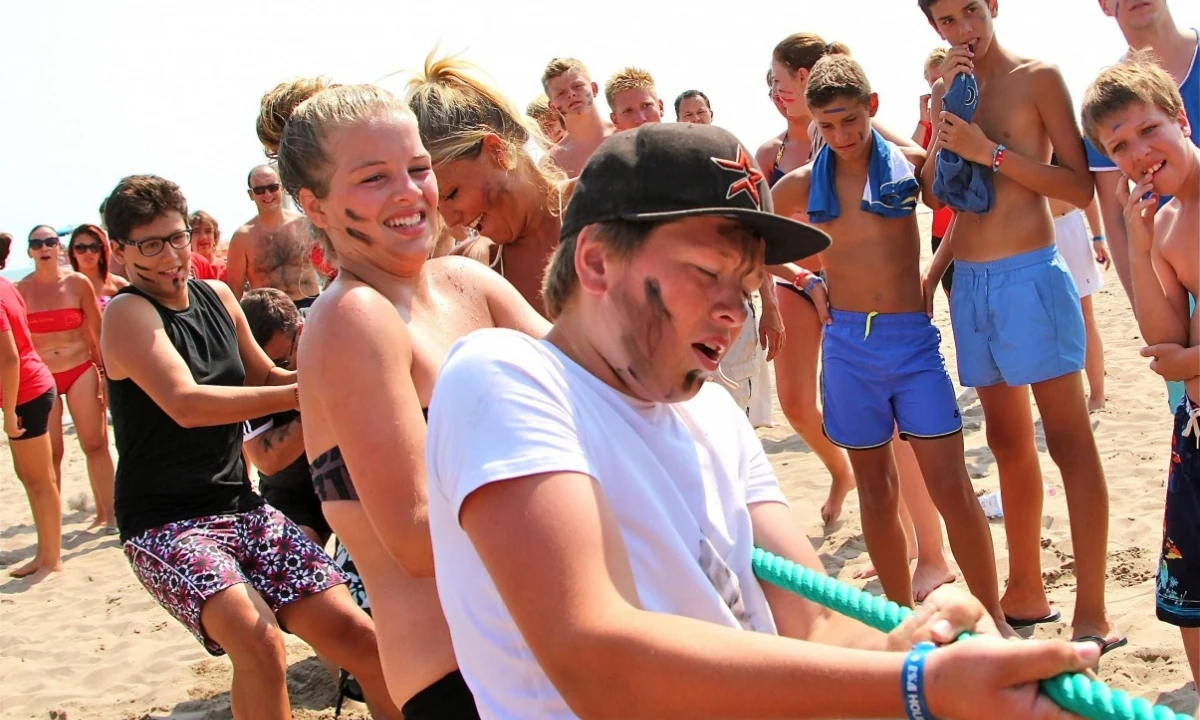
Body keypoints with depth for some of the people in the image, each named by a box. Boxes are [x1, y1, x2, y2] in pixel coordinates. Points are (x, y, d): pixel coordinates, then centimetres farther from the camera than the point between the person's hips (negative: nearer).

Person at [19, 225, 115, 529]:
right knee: (50, 453, 2)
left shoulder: (78, 283, -2)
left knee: (95, 444, 1)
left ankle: (108, 513, 10)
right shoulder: (20, 290, -2)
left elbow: (97, 332, 3)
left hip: (81, 371, 0)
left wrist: (106, 372, 0)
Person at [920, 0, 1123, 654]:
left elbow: (1080, 186, -8)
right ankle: (1026, 593, 25)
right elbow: (936, 193, 6)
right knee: (1008, 442, 14)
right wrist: (946, 110, -4)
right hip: (969, 282, 6)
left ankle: (1091, 614, -2)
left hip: (1030, 275, -6)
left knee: (1068, 441, -5)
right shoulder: (949, 92, 13)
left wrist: (990, 151, -16)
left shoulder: (1037, 78, -4)